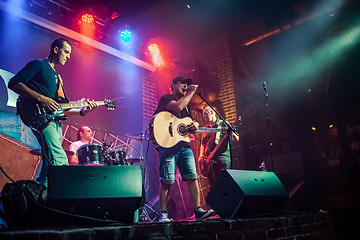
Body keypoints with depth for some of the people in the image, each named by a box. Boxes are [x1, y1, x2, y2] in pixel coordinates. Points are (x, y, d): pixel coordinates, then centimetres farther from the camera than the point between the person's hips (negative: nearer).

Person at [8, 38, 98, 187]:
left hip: (55, 122, 9)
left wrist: (82, 111, 10)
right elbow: (13, 83, -8)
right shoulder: (38, 65, 5)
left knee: (49, 166, 7)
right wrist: (41, 99, -17)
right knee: (60, 163, -23)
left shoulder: (57, 77, 29)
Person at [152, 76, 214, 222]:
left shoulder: (186, 103, 25)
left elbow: (192, 121, 26)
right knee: (167, 180, -7)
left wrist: (195, 125, 0)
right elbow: (178, 107, -18)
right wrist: (191, 92, -6)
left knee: (192, 177, -1)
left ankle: (198, 211, 2)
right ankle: (163, 214, 3)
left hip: (184, 144, 7)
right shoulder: (165, 98, 2)